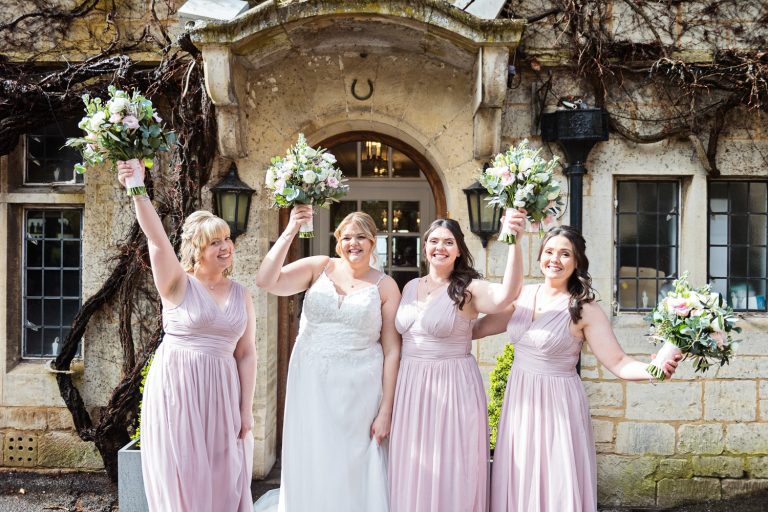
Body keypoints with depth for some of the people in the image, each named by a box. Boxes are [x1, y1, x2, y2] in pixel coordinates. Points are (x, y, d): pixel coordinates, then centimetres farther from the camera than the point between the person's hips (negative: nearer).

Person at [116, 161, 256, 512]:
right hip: (176, 391, -3)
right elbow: (156, 238, -20)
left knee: (224, 482, 8)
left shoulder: (241, 295, 7)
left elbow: (246, 354, 6)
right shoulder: (178, 285, -4)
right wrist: (138, 190, -34)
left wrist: (246, 410, 2)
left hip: (221, 394, 4)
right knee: (182, 481, 2)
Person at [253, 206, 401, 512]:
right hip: (311, 385, 1)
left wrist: (386, 410, -4)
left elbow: (392, 351, -1)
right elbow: (266, 281, -10)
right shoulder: (319, 268, 2)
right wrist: (289, 233, -17)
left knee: (354, 471, 6)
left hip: (358, 392, -1)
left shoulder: (385, 286, 0)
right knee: (310, 466, 9)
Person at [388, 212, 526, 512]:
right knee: (413, 473, 12)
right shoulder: (410, 287, 8)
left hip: (453, 386, -5)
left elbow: (505, 296, -30)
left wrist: (513, 242, -42)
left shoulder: (468, 289, -9)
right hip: (411, 387, 5)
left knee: (450, 471, 3)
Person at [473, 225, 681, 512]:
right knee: (519, 486, 13)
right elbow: (479, 327, 11)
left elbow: (618, 363, -15)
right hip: (519, 401, 5)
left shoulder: (584, 309, -12)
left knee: (557, 488, 4)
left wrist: (655, 369, -31)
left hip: (557, 405, -4)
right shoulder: (523, 296, 2)